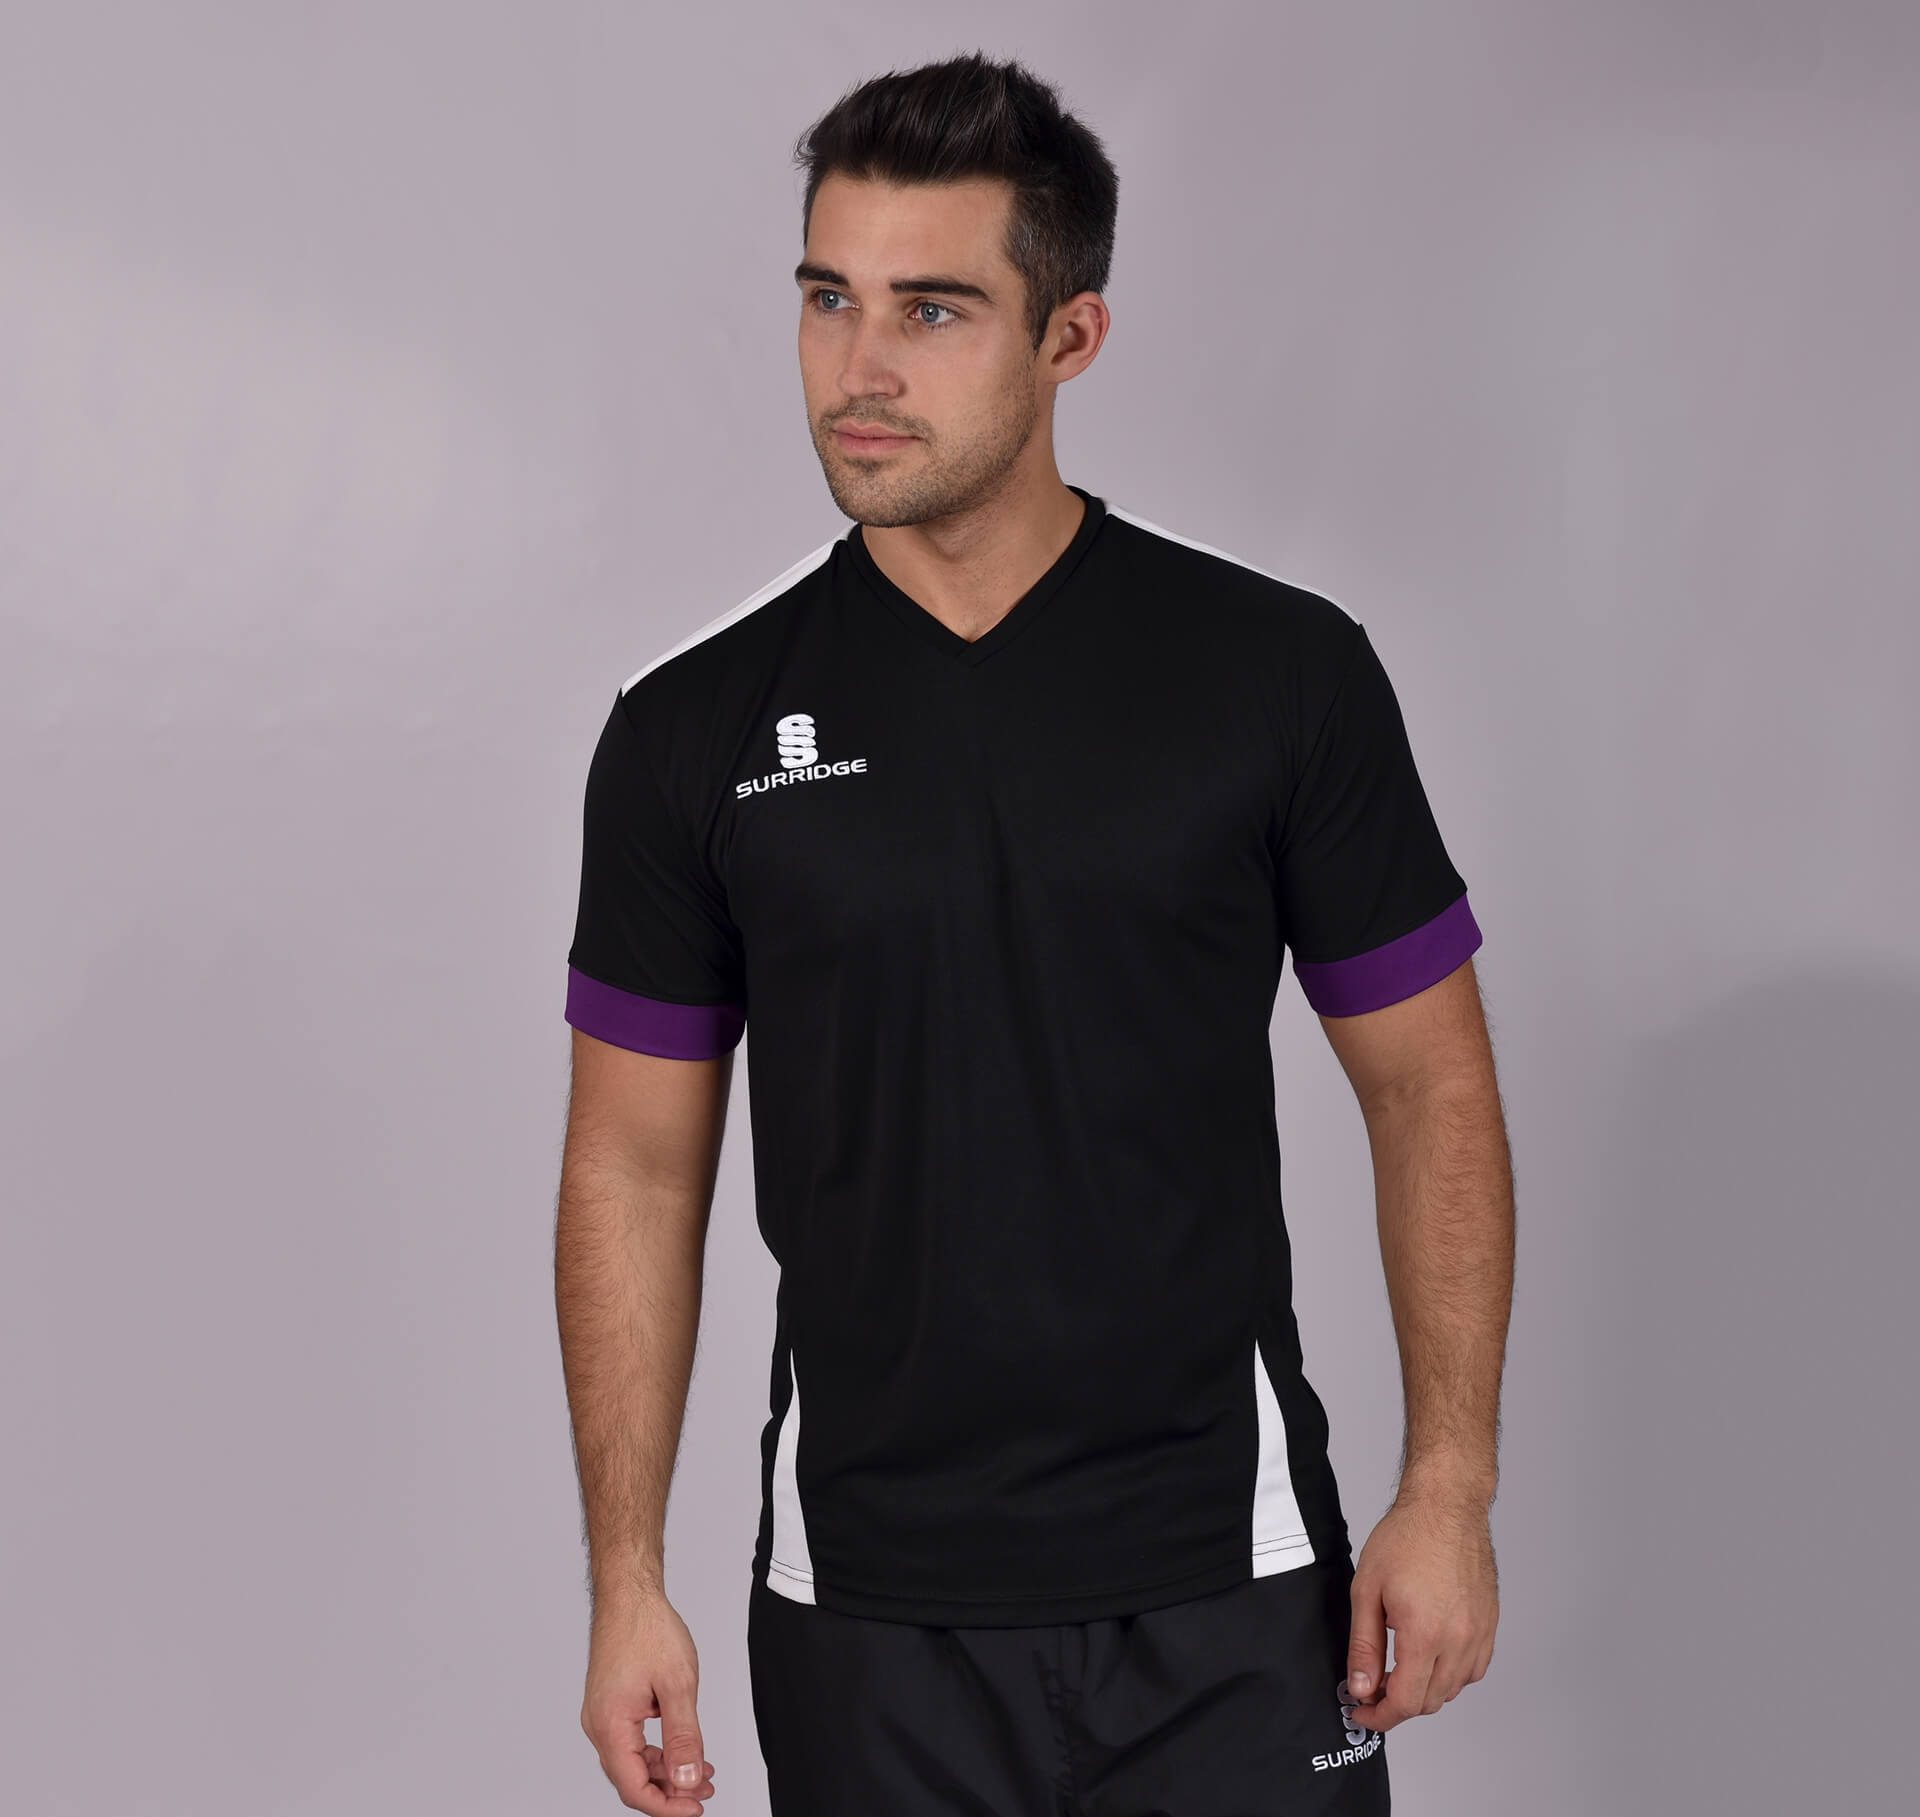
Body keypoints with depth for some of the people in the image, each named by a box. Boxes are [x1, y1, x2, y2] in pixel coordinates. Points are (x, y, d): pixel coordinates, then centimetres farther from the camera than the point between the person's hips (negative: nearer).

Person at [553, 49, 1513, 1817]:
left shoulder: (1282, 672, -4)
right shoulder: (696, 728, -1)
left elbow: (1429, 1086, 2)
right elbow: (636, 1163, 4)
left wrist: (1450, 1487, -5)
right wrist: (627, 1581, 0)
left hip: (1226, 1595, -1)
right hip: (866, 1609, 1)